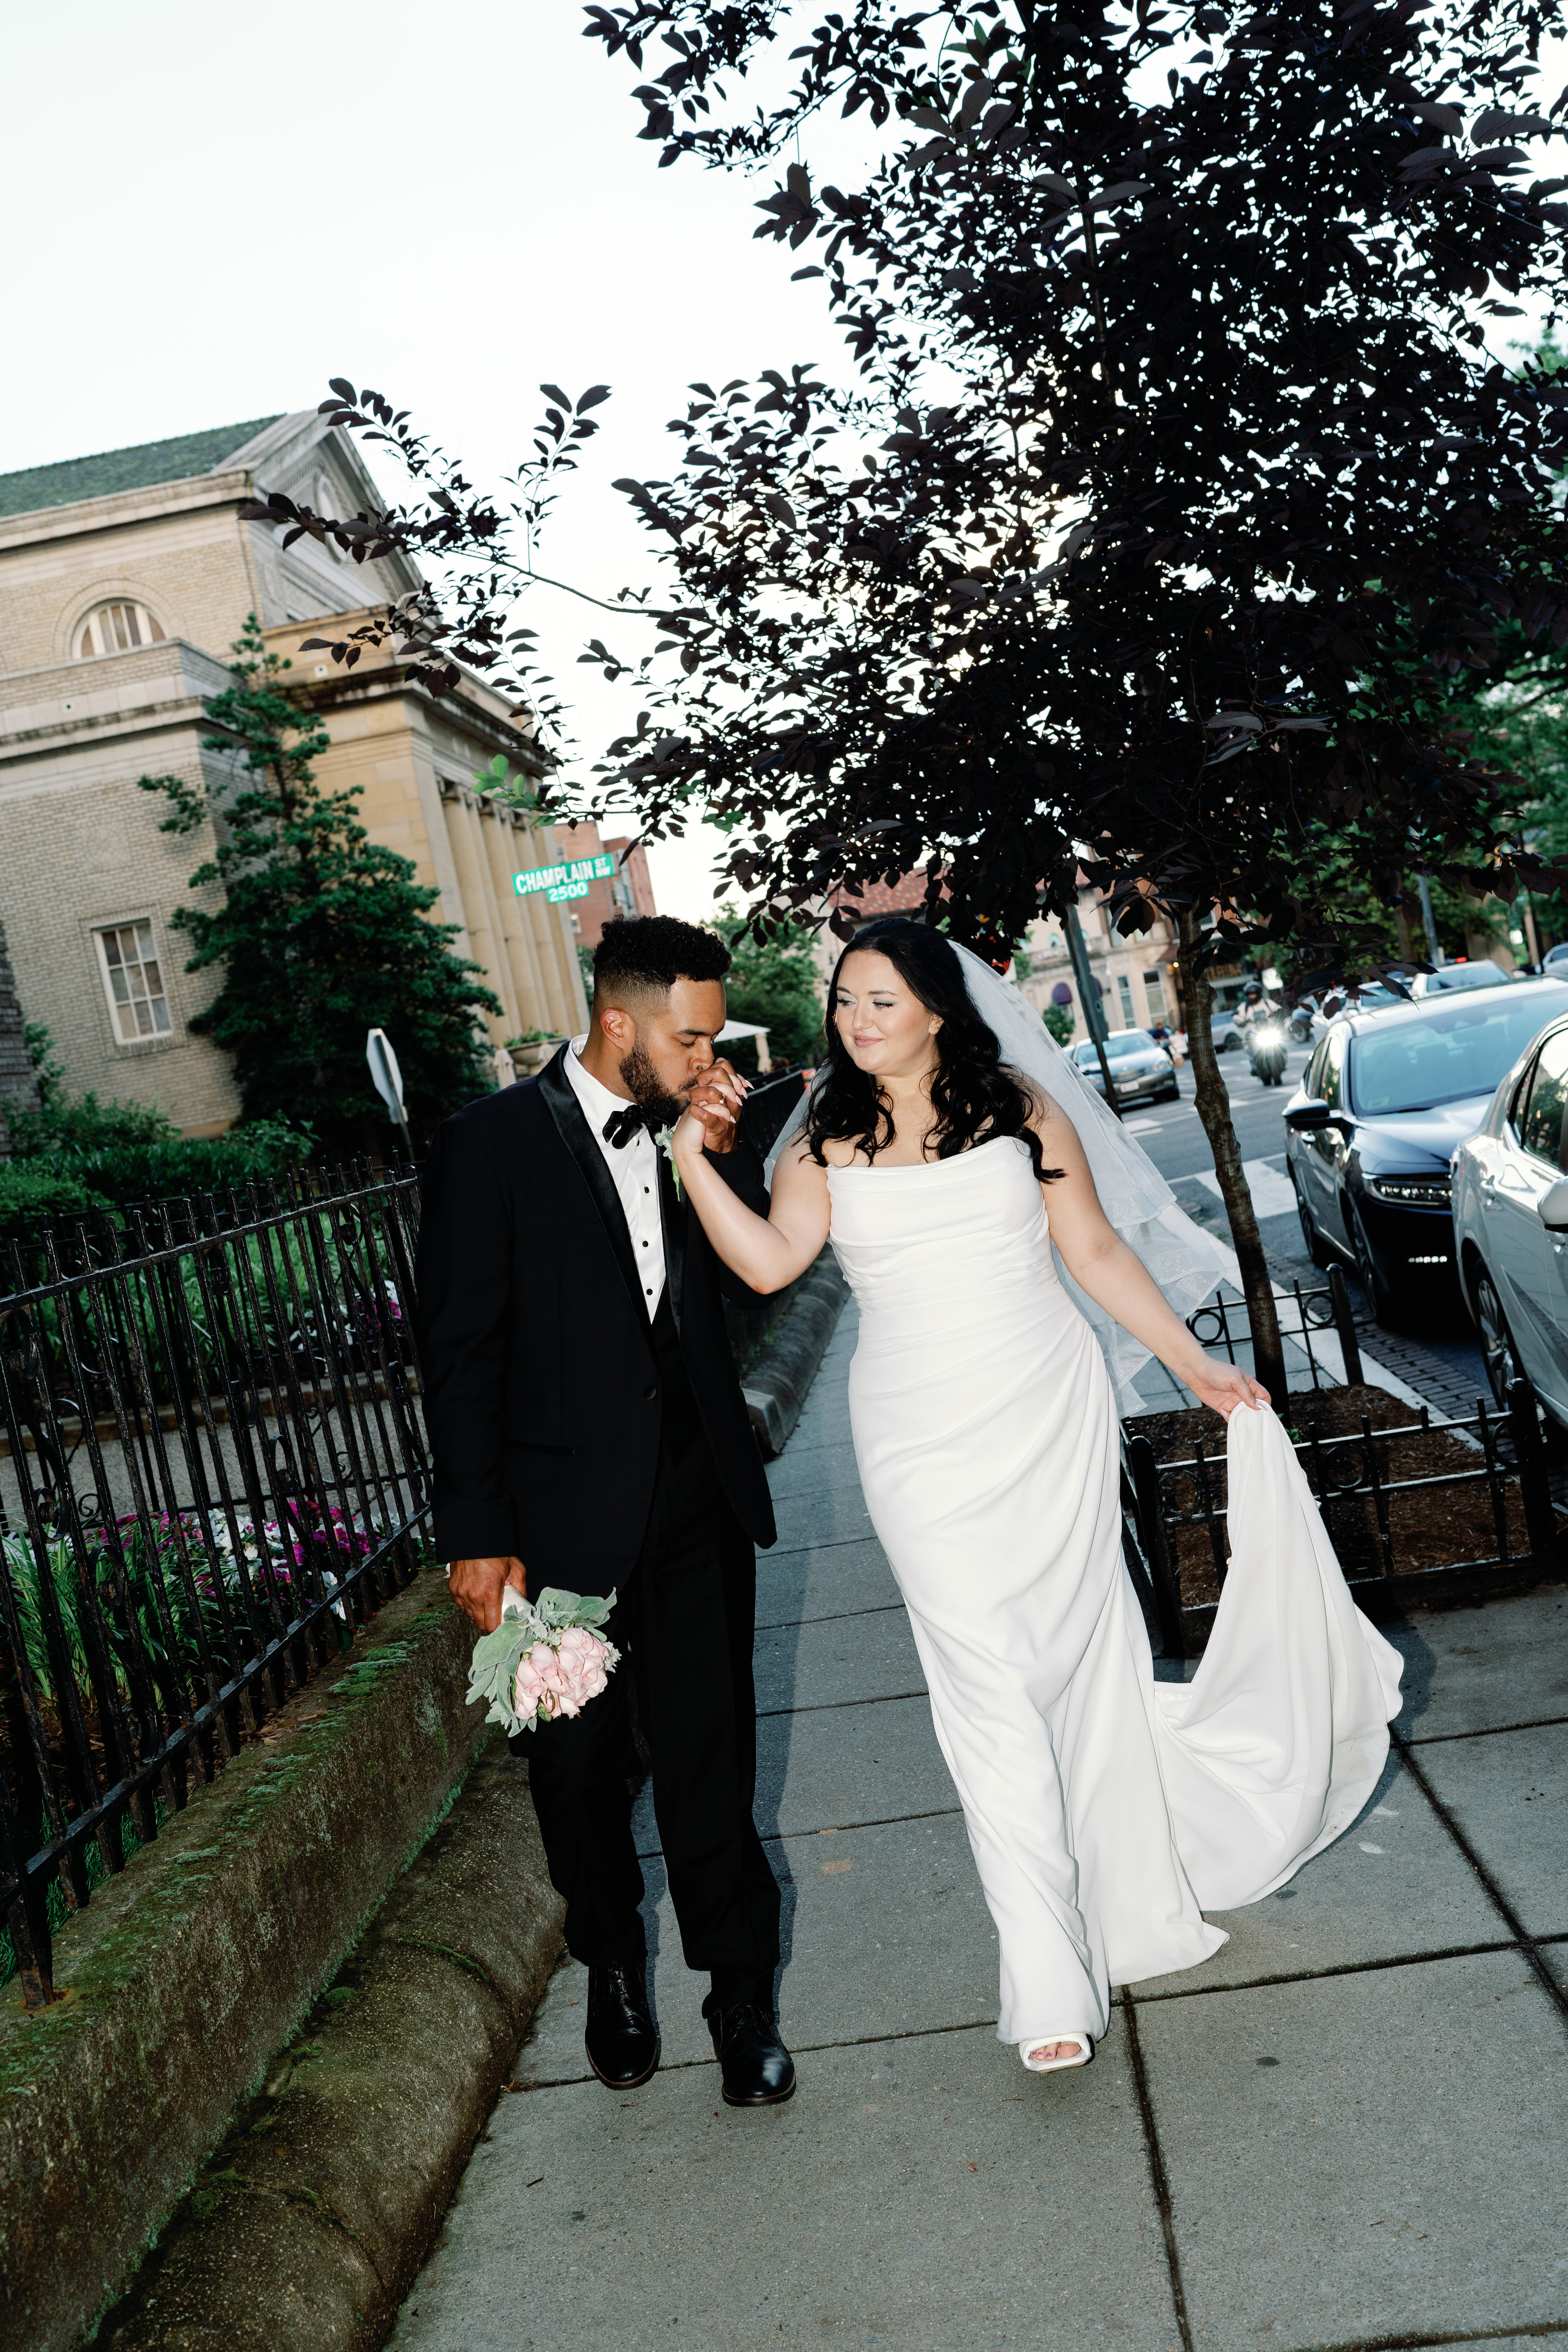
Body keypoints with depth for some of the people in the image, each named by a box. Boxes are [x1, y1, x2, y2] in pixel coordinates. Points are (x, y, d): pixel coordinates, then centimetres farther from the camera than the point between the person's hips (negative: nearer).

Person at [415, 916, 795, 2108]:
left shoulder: (693, 1134, 4)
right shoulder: (493, 1144, -11)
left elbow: (758, 1280, 3)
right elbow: (461, 1350, -10)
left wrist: (721, 1149, -10)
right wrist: (480, 1534, -10)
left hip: (698, 1499, 3)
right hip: (568, 1515, -2)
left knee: (711, 1755, 7)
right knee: (581, 1764, 14)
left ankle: (742, 1993, 24)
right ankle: (613, 1966, 39)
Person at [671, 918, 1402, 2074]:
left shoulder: (1021, 1110, 2)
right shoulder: (825, 1144, 2)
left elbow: (1099, 1252, 5)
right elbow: (770, 1259, -12)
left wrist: (1197, 1367, 5)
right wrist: (692, 1158, -22)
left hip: (1050, 1415, 1)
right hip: (924, 1446, -1)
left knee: (1087, 1656, 12)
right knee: (990, 1695, -4)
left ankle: (1136, 1905, 34)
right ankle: (1049, 1984, 1)